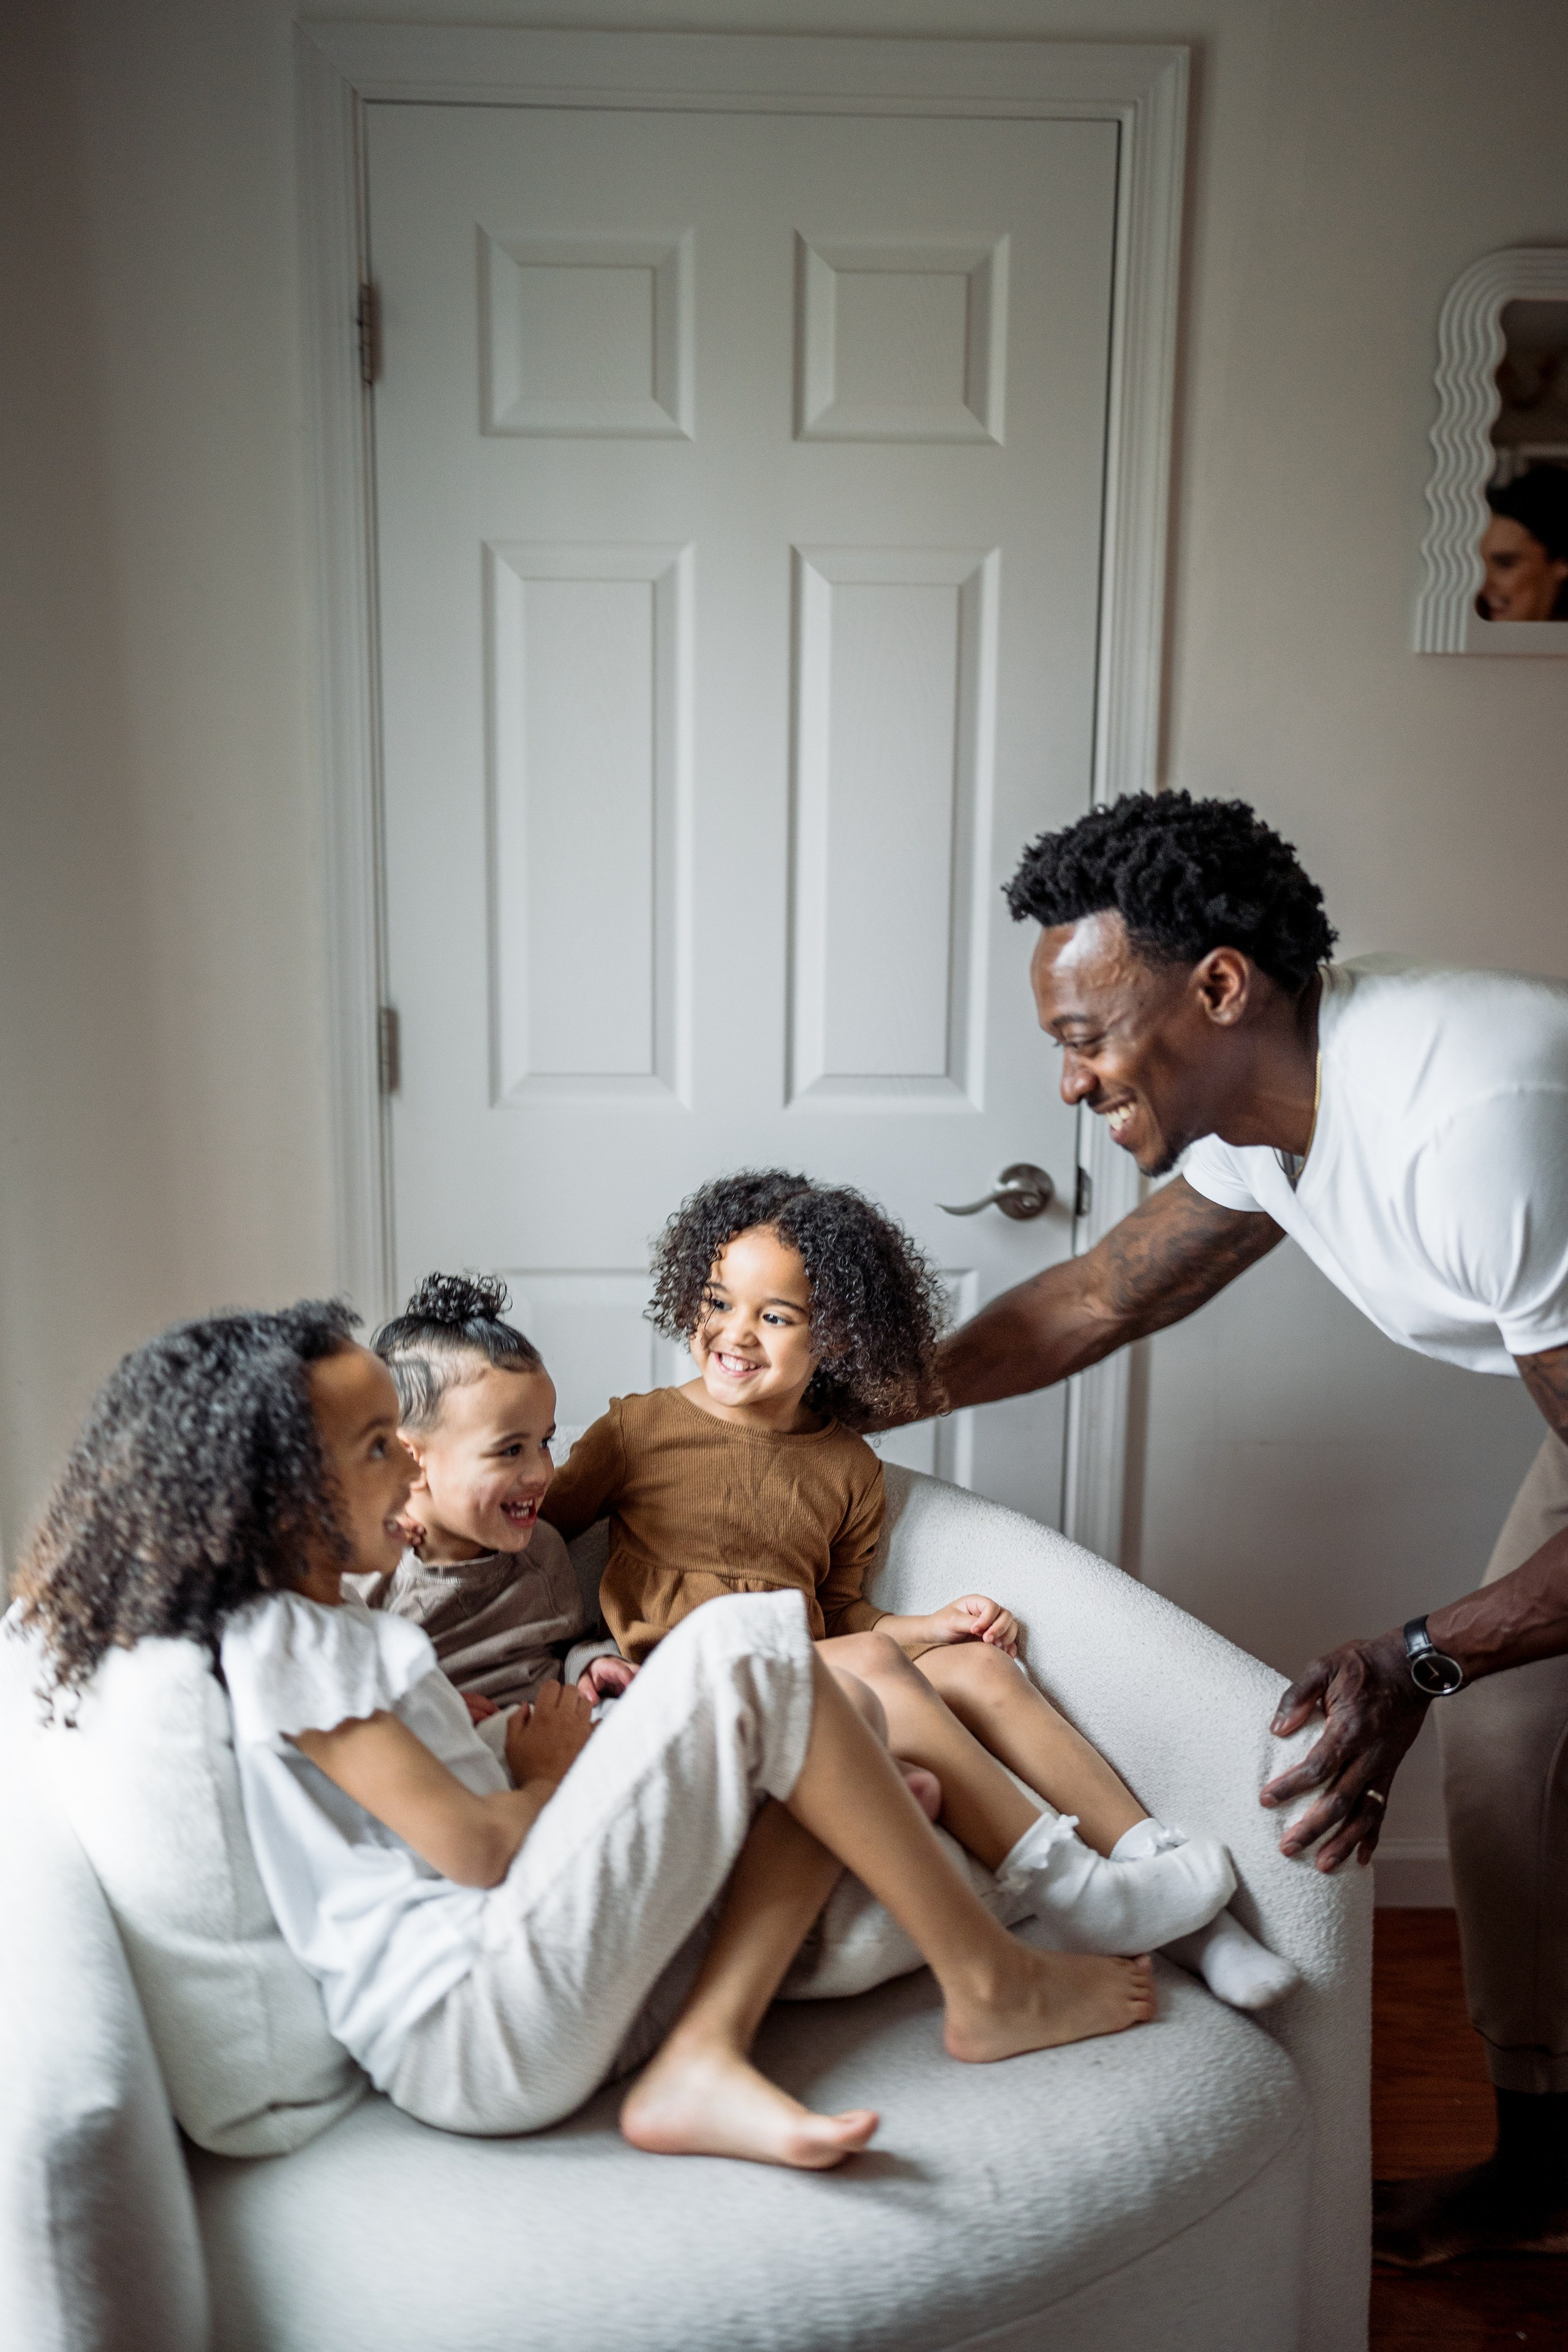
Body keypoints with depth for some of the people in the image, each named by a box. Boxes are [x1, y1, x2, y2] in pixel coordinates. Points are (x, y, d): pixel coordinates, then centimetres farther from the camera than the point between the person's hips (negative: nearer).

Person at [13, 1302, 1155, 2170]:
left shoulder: (331, 1630, 23)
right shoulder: (281, 1642, -9)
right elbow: (472, 1846, -14)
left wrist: (549, 1748, 8)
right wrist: (551, 1778, 5)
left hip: (562, 2004, 10)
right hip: (479, 2027, -10)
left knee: (842, 1724, 6)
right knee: (748, 1640, -15)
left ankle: (703, 2060, -12)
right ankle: (989, 1981, -6)